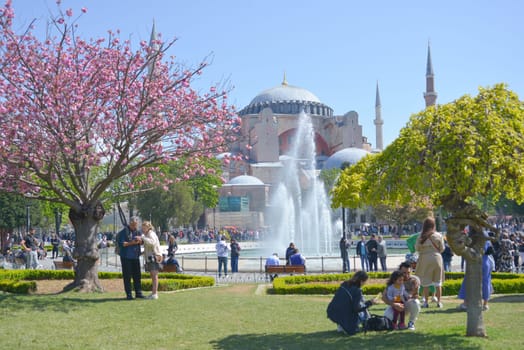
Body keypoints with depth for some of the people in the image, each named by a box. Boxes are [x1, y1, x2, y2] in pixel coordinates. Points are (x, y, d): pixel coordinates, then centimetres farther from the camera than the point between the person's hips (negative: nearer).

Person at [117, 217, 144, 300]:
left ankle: (138, 293, 15)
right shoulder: (124, 232, -7)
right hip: (126, 257, -6)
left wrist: (140, 240, -8)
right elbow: (121, 243, -13)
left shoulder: (137, 231, 12)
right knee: (127, 276, -2)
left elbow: (141, 243, 15)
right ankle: (128, 294, 3)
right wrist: (131, 243, -20)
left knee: (137, 275, 8)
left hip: (135, 257, 6)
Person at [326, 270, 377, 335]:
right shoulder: (357, 291, -15)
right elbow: (357, 308, -17)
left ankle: (341, 325, 20)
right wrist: (370, 303, -4)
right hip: (343, 317, -7)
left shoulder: (344, 284, 6)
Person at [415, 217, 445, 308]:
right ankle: (438, 302, 13)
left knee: (425, 282, 6)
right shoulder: (438, 236, -3)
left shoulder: (421, 237, -6)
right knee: (438, 282, 10)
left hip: (425, 259, -1)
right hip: (437, 257, 1)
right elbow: (442, 248, 3)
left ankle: (426, 302, 6)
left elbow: (417, 248, -1)